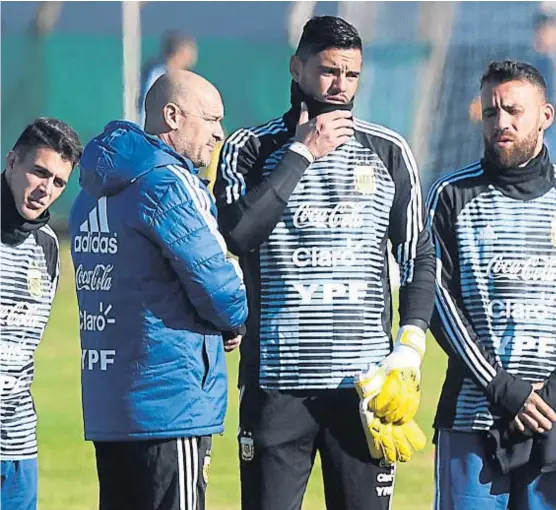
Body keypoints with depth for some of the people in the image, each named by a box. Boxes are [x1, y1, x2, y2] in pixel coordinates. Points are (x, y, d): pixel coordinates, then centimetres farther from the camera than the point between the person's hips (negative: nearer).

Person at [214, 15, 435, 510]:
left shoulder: (388, 152, 9)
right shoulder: (251, 148, 3)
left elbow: (419, 256, 12)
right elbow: (239, 233, -14)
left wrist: (412, 341, -3)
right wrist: (303, 153, -10)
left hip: (364, 378, 1)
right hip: (277, 377, -1)